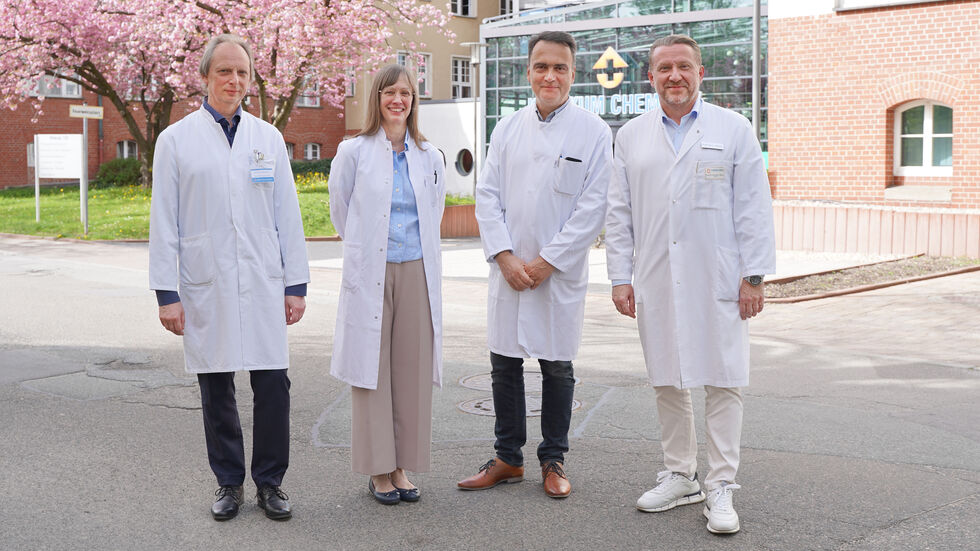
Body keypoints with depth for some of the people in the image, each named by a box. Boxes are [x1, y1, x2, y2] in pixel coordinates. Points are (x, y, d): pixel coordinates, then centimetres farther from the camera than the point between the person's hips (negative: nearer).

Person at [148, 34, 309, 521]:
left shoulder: (268, 138, 9)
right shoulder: (176, 140, 3)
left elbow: (287, 216, 10)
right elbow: (164, 223, 2)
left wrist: (297, 284, 6)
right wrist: (166, 293, -4)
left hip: (263, 284, 1)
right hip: (206, 285, -1)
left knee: (273, 384, -1)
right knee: (216, 390, 7)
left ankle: (270, 482, 14)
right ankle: (228, 483, 21)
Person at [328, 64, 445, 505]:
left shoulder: (429, 156, 8)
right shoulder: (353, 152, 0)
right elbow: (340, 211, 10)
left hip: (417, 274, 3)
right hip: (370, 275, -3)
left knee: (413, 369, 4)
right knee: (372, 368, 0)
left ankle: (401, 466, 15)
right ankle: (378, 471, 10)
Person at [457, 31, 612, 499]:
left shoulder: (593, 132, -3)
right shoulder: (507, 129, 8)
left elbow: (593, 206, -8)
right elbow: (488, 196, 5)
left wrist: (547, 262, -12)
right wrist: (505, 257, -8)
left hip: (560, 272, -3)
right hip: (509, 269, 3)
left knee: (557, 367, 7)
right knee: (504, 365, 8)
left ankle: (554, 461, 21)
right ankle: (508, 459, 22)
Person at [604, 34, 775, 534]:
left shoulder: (734, 129, 4)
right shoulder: (631, 136, 11)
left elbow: (753, 208, 1)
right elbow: (619, 213, 11)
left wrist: (754, 276, -5)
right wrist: (620, 277, 4)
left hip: (718, 282, -3)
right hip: (655, 283, 3)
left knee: (723, 383, -1)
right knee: (667, 382, 10)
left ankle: (721, 488, 8)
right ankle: (679, 477, 24)